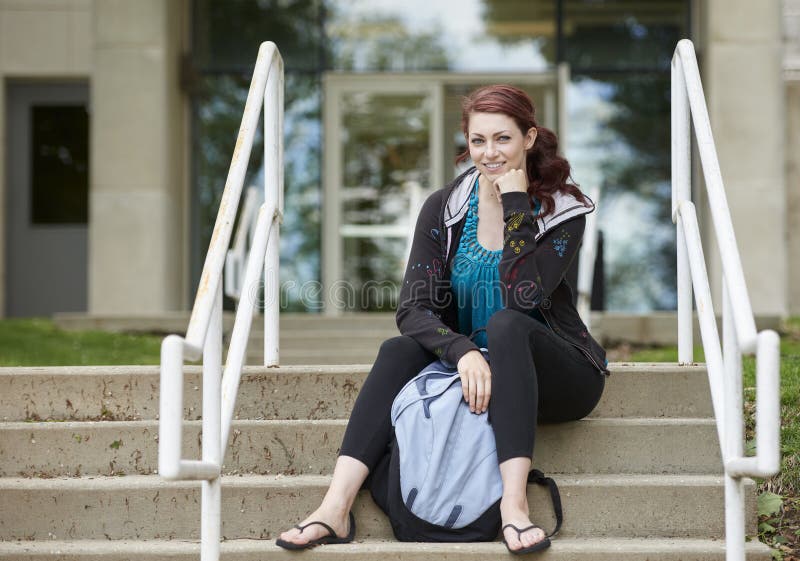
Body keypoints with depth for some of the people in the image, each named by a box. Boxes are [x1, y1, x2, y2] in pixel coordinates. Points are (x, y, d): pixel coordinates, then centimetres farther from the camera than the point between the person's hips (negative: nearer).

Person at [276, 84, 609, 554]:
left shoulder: (564, 210, -8)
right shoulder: (445, 208, -1)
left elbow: (521, 297, -24)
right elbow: (413, 307, -12)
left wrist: (516, 202, -21)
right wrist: (464, 352, -31)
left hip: (551, 371, -3)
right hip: (469, 367, 3)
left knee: (506, 324, -34)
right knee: (399, 350, -24)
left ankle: (515, 502, -45)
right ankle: (336, 508, -35)